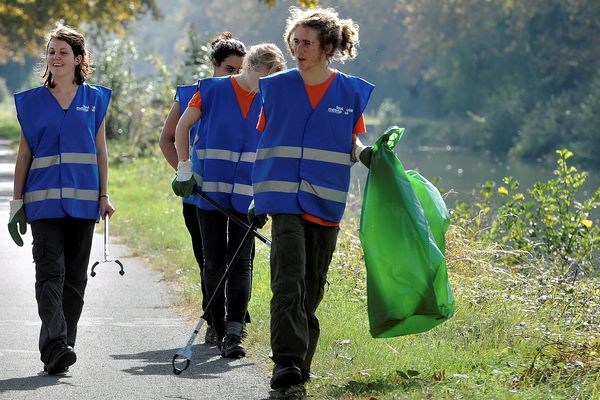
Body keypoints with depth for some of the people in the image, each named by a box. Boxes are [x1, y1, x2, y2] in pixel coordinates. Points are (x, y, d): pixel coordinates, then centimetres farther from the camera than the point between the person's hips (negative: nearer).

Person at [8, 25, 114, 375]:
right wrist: (17, 201, 4)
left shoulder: (95, 98, 8)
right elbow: (25, 153, 7)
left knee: (75, 275, 6)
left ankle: (63, 345, 15)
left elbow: (100, 151, 10)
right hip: (44, 199, -2)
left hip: (82, 200, 2)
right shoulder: (32, 101, 6)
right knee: (50, 272, -14)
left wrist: (104, 195, 3)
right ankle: (55, 346, -24)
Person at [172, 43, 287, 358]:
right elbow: (182, 126, 6)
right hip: (210, 190, -1)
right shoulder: (212, 90, -4)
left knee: (241, 263, -6)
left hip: (247, 193, 1)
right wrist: (184, 170, 3)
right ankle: (219, 331, 14)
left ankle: (234, 333, -11)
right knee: (214, 262, 5)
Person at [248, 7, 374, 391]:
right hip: (284, 197, -2)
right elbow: (265, 145, 11)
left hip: (326, 201, 2)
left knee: (313, 286, 9)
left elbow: (353, 144, 13)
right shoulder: (277, 88, 4)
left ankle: (301, 361, 20)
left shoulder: (352, 92, 4)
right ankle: (286, 362, -20)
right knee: (288, 280, -15)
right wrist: (258, 199, 9)